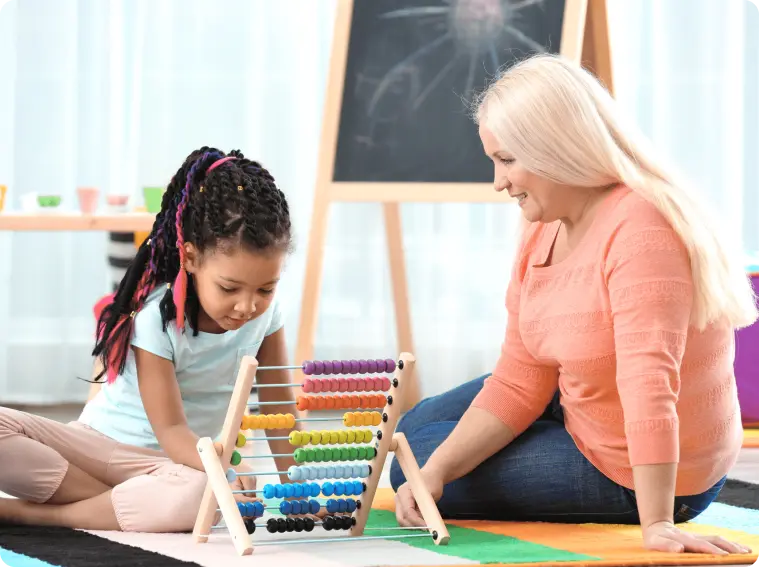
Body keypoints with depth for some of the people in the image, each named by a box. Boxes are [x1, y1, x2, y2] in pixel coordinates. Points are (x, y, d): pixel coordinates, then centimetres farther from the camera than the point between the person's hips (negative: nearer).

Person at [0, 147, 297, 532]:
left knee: (204, 494, -38)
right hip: (98, 443, -3)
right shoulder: (157, 318, -19)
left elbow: (279, 409, 3)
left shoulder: (265, 313, -6)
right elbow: (170, 429, -23)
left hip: (177, 462, 3)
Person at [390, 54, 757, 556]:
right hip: (581, 415, 10)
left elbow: (649, 382, -39)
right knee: (419, 429, 21)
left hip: (641, 479, -10)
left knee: (407, 462, -2)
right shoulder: (542, 232, -3)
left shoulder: (641, 230, -31)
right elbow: (518, 384, -3)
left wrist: (656, 525, -45)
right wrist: (437, 470, -15)